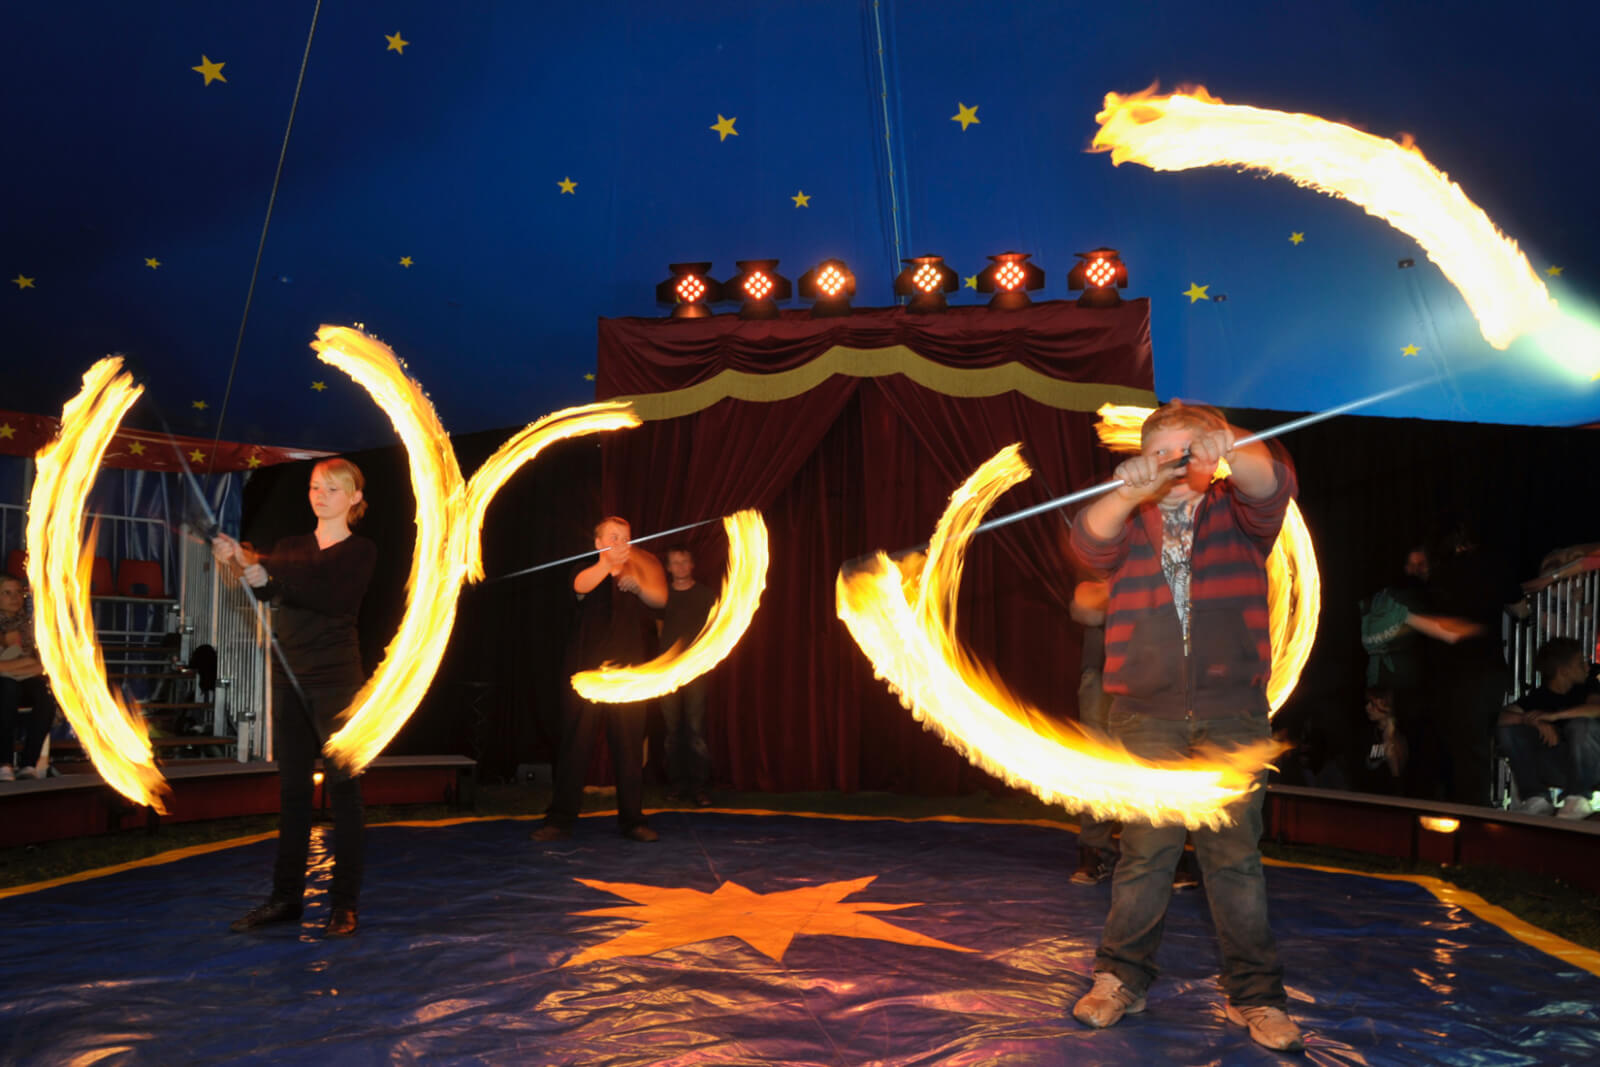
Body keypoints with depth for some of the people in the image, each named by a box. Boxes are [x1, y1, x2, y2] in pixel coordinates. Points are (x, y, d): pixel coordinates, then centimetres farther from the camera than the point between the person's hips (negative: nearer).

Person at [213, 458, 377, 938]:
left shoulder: (360, 551, -1)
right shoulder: (290, 547, 13)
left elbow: (330, 597, -19)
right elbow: (265, 585, -6)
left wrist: (265, 573, -30)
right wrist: (240, 562, -27)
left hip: (337, 681, -5)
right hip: (289, 679, 5)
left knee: (342, 789, -2)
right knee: (292, 790, 9)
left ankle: (345, 904, 4)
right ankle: (286, 897, 17)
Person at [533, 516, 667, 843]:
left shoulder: (636, 576, 12)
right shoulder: (589, 574, 3)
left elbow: (660, 598, -6)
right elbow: (582, 585, -23)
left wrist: (638, 586, -28)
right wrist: (607, 564, -45)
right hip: (586, 673, -2)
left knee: (629, 746, 2)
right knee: (575, 744, -2)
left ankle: (632, 819, 10)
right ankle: (560, 819, 6)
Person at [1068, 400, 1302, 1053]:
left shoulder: (1237, 512, 10)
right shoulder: (1130, 521, 12)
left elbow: (1273, 481, -12)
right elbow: (1090, 542, -10)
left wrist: (1226, 449, -35)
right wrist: (1129, 489, -30)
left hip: (1231, 712, 0)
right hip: (1146, 714, 0)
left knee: (1235, 853, 3)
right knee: (1146, 849, 2)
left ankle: (1255, 994, 16)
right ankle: (1121, 978, 16)